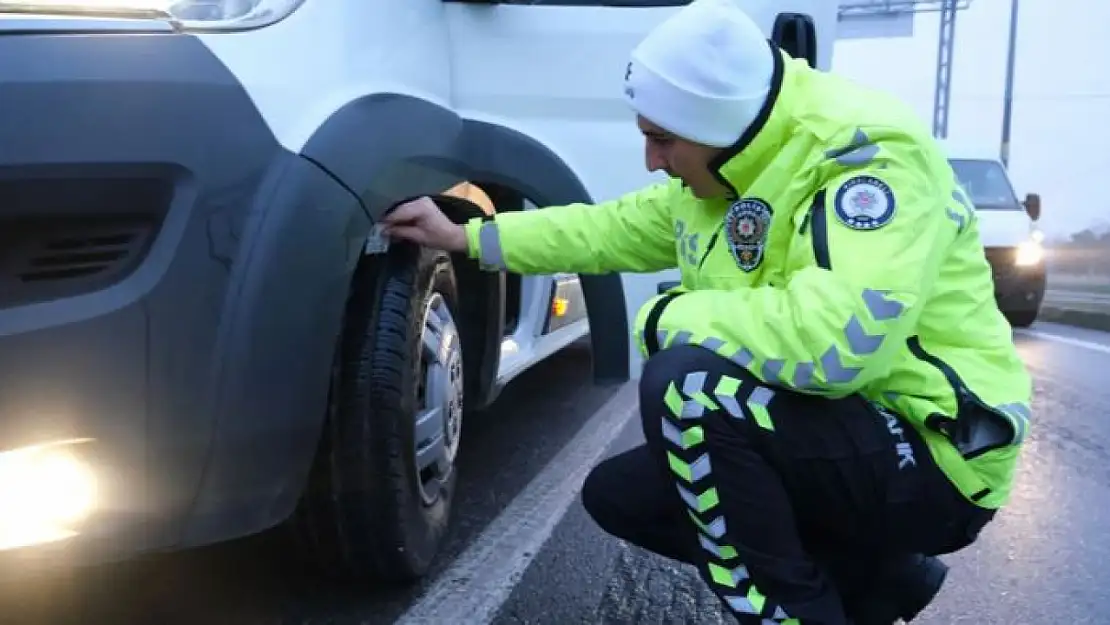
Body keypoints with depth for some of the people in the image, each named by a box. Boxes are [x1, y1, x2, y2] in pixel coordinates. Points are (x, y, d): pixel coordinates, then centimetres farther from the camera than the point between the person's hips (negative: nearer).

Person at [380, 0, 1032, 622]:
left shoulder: (870, 154, -24)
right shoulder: (727, 169, 3)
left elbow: (839, 338, -38)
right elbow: (614, 229, 17)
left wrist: (670, 315, -23)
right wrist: (466, 237, 16)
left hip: (933, 457, -9)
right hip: (825, 439, 9)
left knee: (684, 380, -29)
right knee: (618, 495, 11)